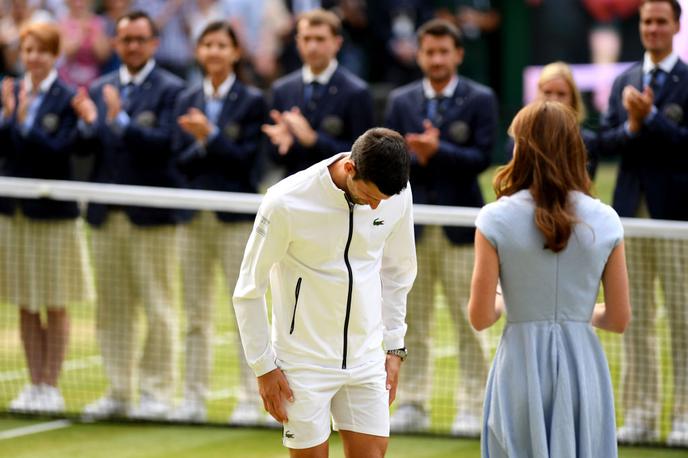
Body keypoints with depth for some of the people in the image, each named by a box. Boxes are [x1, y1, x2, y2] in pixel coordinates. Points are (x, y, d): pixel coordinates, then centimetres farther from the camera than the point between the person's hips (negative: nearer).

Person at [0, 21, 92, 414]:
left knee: (55, 306, 4)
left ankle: (51, 386, 10)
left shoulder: (67, 99, -9)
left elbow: (59, 151, -16)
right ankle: (34, 385, 17)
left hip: (54, 211, -5)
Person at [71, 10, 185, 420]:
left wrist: (120, 120, -25)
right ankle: (118, 391, 16)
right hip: (107, 214, 5)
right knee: (111, 307, 9)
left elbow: (163, 144, -17)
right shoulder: (100, 89, 12)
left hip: (152, 215, -5)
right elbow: (88, 148, 6)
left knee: (158, 307, 0)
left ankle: (158, 392, 5)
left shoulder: (171, 90, -4)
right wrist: (88, 122, -14)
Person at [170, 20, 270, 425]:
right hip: (195, 215, 4)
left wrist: (210, 135, -17)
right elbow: (181, 161, 4)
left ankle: (252, 400, 2)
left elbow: (247, 159, -10)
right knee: (196, 313, 8)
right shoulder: (188, 101, 10)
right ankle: (195, 398, 13)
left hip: (237, 216, -4)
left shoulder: (252, 101, -2)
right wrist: (201, 145, -14)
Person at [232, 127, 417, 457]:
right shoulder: (286, 204, -19)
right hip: (304, 365, -4)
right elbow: (249, 290, -7)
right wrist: (264, 367, -6)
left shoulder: (397, 196, -5)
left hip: (366, 361, 4)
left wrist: (394, 348, 11)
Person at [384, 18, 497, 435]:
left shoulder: (480, 100, 1)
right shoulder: (401, 101, 11)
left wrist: (437, 151, -19)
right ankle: (413, 404, 11)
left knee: (469, 321, -2)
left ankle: (472, 407, 2)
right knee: (413, 320, 5)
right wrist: (417, 159, -14)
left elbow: (482, 157, -8)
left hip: (459, 224, -3)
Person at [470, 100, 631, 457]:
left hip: (522, 364, -1)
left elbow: (480, 318, -5)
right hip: (583, 365, 1)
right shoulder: (605, 222, -1)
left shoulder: (496, 220, -7)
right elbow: (619, 319, 2)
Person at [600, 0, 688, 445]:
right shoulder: (624, 81, 14)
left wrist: (649, 117, -17)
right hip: (632, 209, 5)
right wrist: (631, 127, -11)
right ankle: (640, 415, 12)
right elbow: (609, 138, 8)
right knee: (636, 318, 7)